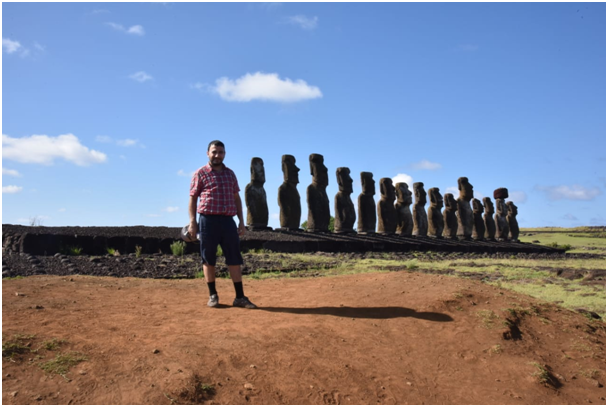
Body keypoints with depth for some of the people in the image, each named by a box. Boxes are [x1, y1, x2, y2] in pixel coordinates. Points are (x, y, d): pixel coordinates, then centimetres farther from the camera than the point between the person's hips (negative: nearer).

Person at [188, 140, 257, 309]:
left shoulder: (230, 173, 15)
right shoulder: (201, 173, 2)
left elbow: (236, 198, 17)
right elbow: (193, 198, 0)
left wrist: (241, 221, 10)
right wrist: (192, 222, -9)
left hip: (228, 220, 4)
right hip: (208, 220, -3)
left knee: (235, 259, 1)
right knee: (208, 259, 4)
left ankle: (240, 297, 6)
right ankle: (213, 295, 16)